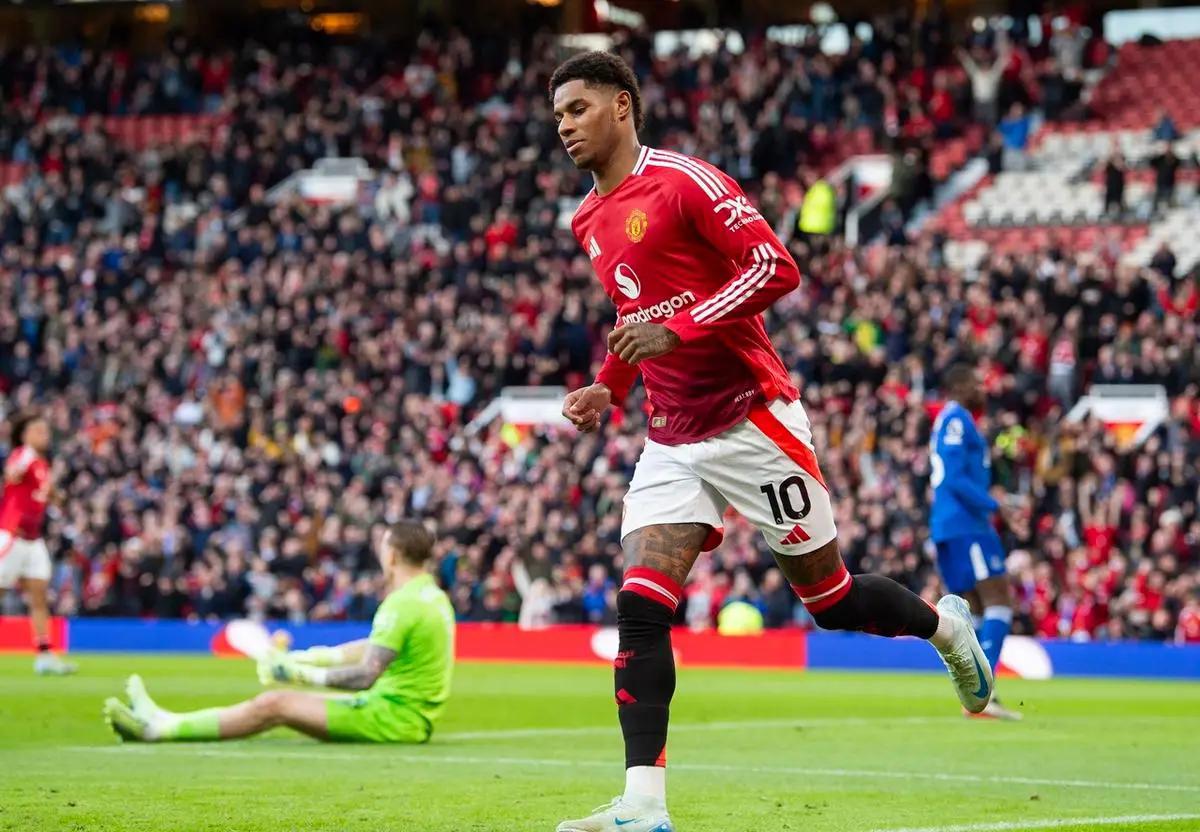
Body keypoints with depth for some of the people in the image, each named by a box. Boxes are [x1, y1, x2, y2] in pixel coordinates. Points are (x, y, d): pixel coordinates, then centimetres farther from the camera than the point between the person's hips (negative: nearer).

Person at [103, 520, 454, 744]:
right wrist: (300, 658, 22)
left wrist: (302, 674, -13)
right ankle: (166, 723, 10)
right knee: (274, 703, 9)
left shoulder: (404, 604, -18)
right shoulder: (432, 595, 14)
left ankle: (161, 728, -2)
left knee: (273, 705, -8)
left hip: (393, 717, -9)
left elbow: (364, 676, -23)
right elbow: (371, 648, 22)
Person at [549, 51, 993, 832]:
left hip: (752, 420, -6)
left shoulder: (683, 180, -12)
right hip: (673, 440, 6)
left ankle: (944, 623, 35)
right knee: (639, 607, -10)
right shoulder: (590, 221, 12)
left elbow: (777, 267, -19)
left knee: (829, 597, 4)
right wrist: (607, 387, 11)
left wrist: (676, 329, -24)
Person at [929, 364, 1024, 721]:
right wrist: (995, 506, -22)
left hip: (948, 527, 10)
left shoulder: (951, 420, 21)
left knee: (979, 612, 10)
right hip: (966, 525, -10)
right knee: (998, 604, -14)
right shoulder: (957, 419, -9)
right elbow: (955, 478, -18)